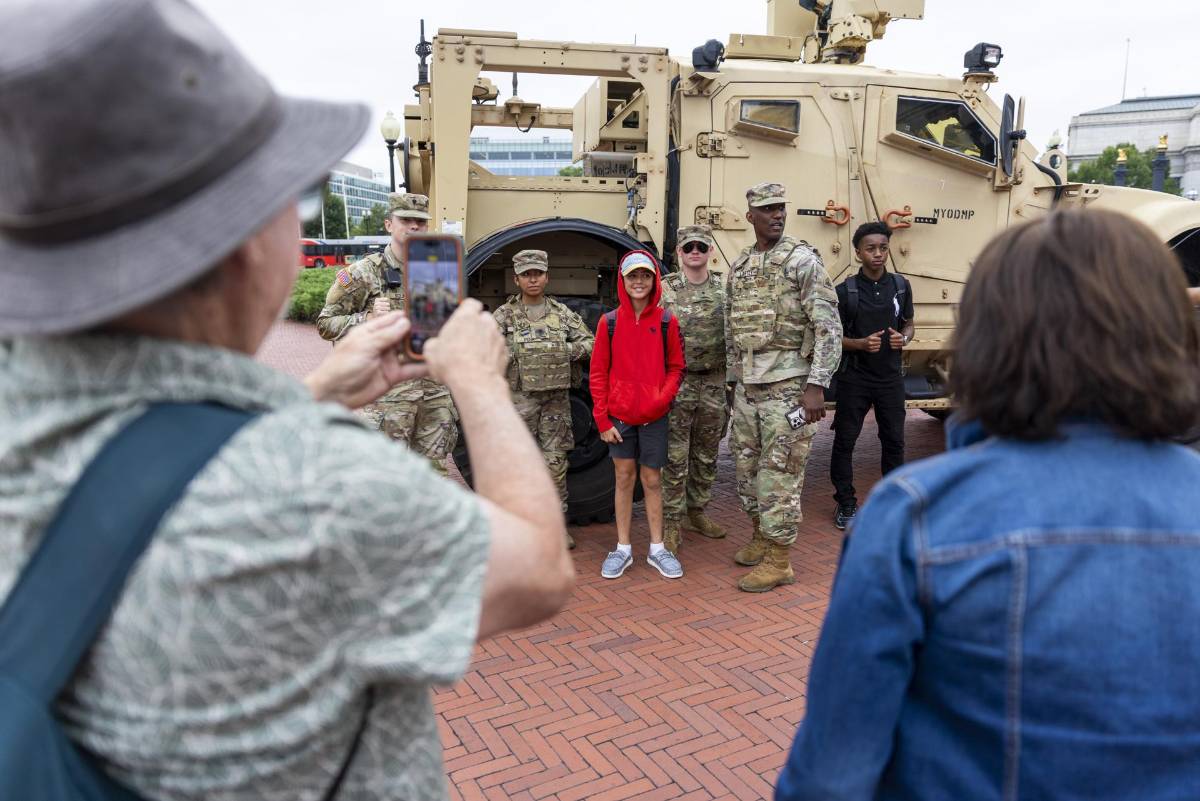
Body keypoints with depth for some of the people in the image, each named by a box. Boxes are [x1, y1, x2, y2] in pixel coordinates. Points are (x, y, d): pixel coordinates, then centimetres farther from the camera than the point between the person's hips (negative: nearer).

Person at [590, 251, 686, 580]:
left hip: (654, 416, 0)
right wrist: (602, 420, -4)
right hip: (619, 415, 0)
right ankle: (623, 549, 19)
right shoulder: (609, 322, -1)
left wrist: (663, 397, -14)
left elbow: (676, 368, 4)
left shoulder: (667, 322, -2)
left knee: (652, 480, 8)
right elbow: (598, 373, 1)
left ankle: (657, 549, 20)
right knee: (624, 478, 8)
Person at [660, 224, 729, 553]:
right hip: (676, 383, -4)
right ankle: (671, 521, 10)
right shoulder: (664, 289, -3)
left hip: (713, 385, 4)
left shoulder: (724, 291, 7)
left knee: (706, 456, 13)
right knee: (675, 458, -1)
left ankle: (697, 512, 29)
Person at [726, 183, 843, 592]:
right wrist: (735, 379, 18)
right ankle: (761, 536, 33)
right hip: (748, 387, 7)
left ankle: (778, 562, 8)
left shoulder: (803, 260, -7)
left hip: (788, 385, -7)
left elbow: (829, 327, -12)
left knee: (779, 472, -3)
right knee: (747, 467, 14)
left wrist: (816, 386, -17)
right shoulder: (738, 267, 12)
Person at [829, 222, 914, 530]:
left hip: (890, 377, 3)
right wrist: (861, 343, -22)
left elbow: (908, 325, 13)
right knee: (845, 441, 4)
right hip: (854, 379, -3)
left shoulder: (901, 285, 3)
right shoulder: (845, 291, -7)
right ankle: (846, 504, 18)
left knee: (894, 440, 11)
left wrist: (903, 339, -9)